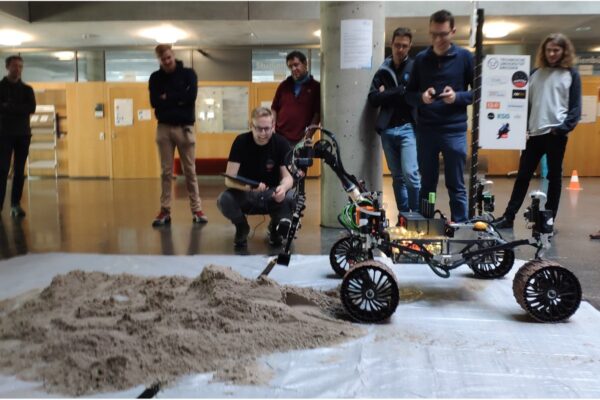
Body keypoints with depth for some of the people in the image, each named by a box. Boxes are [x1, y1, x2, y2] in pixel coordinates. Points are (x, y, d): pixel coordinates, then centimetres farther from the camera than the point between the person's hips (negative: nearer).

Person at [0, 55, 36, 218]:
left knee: (19, 170, 1)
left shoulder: (27, 89, 11)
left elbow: (32, 108, -6)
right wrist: (19, 109, -14)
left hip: (23, 133, 2)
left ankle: (16, 204, 4)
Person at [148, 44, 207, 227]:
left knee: (190, 171, 3)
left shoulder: (188, 73, 3)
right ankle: (165, 211, 10)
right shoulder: (155, 77, 8)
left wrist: (167, 98, -7)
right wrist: (178, 100, -10)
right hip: (164, 128, 2)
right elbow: (155, 102, -5)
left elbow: (191, 97, -13)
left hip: (184, 127, -1)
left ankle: (196, 210, 9)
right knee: (166, 172, 4)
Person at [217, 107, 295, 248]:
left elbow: (288, 176, -13)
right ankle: (242, 228, 3)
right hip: (245, 194, 0)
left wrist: (283, 187, -39)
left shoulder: (281, 143, -10)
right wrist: (248, 186, -42)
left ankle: (275, 227, 4)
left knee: (291, 199, -31)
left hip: (271, 194, 1)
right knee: (224, 200, -31)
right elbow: (229, 179, -20)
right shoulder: (241, 141, -14)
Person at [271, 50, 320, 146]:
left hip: (301, 140, -3)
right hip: (279, 138, 3)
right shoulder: (284, 86, 13)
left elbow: (317, 114, -4)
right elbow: (274, 109, 16)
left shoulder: (316, 87, 2)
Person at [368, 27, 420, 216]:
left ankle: (417, 215, -1)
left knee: (410, 174, -14)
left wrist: (388, 94, -6)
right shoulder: (382, 71, 13)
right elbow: (373, 99, 1)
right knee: (397, 177, 8)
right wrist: (400, 92, -7)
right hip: (387, 130, 4)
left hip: (408, 128, -4)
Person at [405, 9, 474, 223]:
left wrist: (457, 97, -15)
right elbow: (409, 94, 10)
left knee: (456, 186, 3)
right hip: (425, 130, 2)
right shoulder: (421, 59, 8)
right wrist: (421, 97, -12)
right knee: (427, 185, 11)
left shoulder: (465, 57, 2)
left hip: (454, 131, -2)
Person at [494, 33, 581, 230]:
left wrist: (564, 128, -14)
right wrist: (524, 127, 1)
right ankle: (508, 216, 8)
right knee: (523, 176, 5)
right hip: (534, 133, 3)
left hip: (556, 133, -3)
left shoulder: (572, 74, 4)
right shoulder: (535, 73, 13)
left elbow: (575, 107, -1)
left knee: (554, 176, 5)